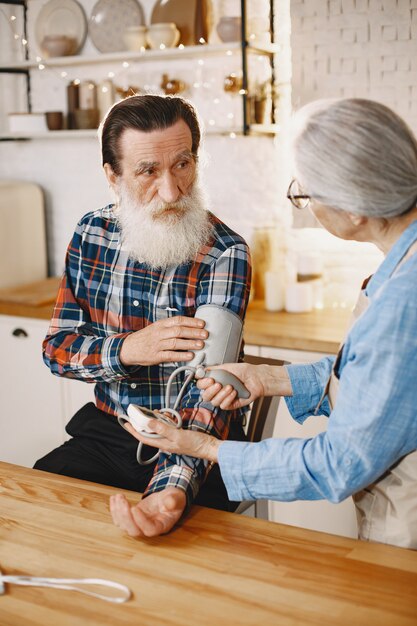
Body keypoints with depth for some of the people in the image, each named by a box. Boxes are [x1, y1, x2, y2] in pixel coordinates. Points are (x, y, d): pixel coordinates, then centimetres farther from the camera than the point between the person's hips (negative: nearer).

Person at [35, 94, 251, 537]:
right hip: (106, 432, 4)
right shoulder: (91, 233, 0)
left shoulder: (225, 254, -17)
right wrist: (127, 349, -22)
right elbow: (56, 346, 0)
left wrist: (173, 488, -43)